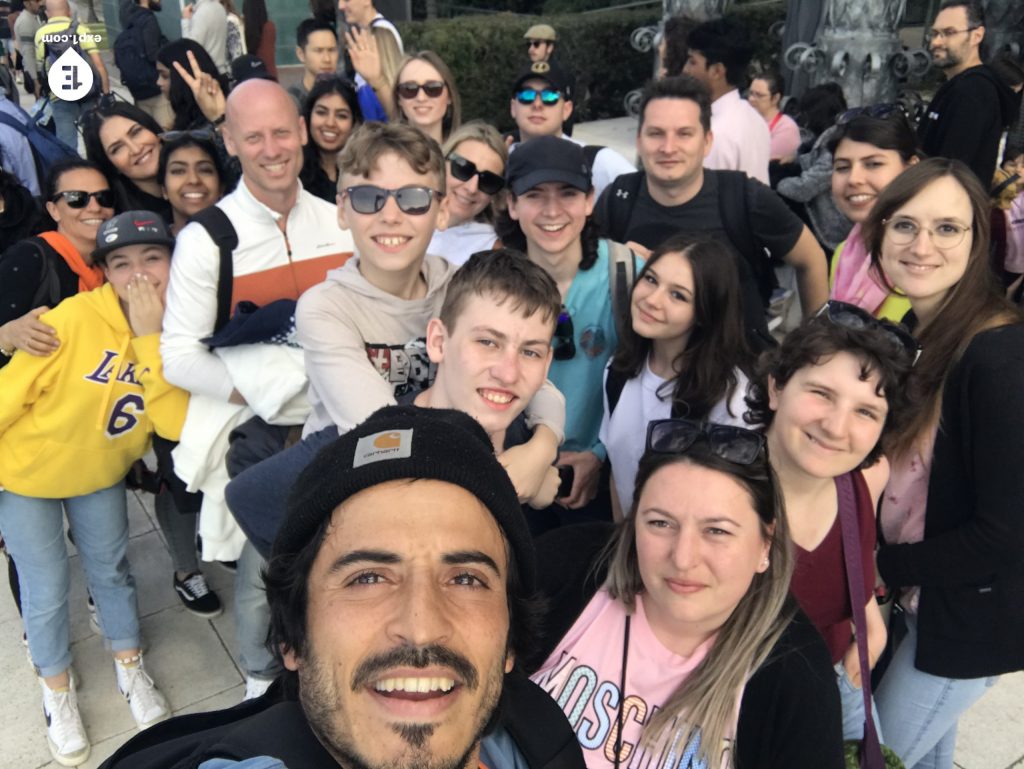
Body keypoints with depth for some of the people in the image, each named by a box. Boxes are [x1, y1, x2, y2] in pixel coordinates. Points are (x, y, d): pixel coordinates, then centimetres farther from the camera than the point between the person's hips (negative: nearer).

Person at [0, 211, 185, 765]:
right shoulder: (75, 319, -29)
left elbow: (177, 422, -29)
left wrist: (150, 338, -35)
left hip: (100, 475, 3)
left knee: (111, 570, 17)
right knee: (47, 589, 8)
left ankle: (131, 670, 41)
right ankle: (57, 691, 35)